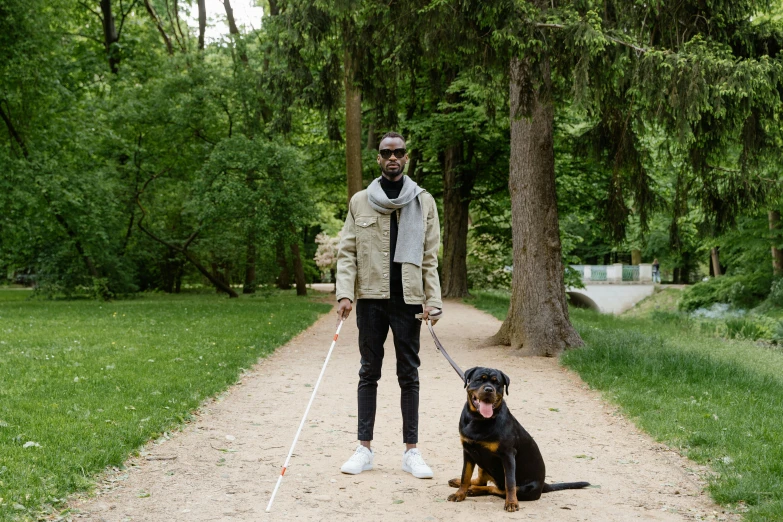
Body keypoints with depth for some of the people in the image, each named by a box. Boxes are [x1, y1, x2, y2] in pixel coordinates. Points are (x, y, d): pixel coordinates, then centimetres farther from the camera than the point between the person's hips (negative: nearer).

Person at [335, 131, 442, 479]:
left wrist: (432, 300, -5)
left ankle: (411, 451, 11)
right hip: (370, 297, 0)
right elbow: (347, 252, 3)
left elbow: (430, 256, 4)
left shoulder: (423, 201, 6)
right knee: (369, 372, 7)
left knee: (409, 374, 5)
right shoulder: (360, 201, 6)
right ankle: (365, 448, 13)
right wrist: (344, 294, -9)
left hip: (407, 298, 0)